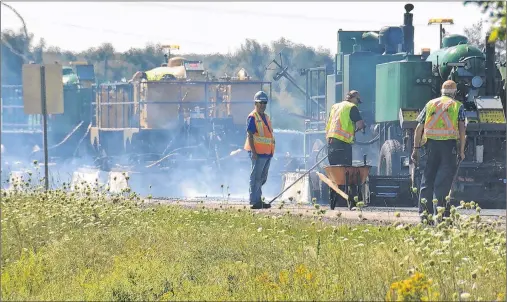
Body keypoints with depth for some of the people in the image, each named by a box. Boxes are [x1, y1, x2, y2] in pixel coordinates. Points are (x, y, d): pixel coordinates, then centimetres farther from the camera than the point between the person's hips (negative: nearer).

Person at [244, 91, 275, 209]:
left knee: (263, 178, 12)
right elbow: (250, 135, -15)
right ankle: (254, 201, -8)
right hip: (258, 152, -9)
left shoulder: (266, 117, 18)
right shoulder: (253, 117, -9)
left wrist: (271, 151, 20)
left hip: (267, 152, 9)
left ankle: (258, 199, 19)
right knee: (256, 177, -8)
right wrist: (253, 152, -21)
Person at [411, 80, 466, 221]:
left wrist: (416, 148, 12)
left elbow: (419, 128, 10)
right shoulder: (458, 106, 7)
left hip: (431, 143, 3)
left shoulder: (430, 104, 15)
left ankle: (424, 212, 9)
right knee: (443, 181, -2)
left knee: (427, 178, 10)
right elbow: (462, 129, -3)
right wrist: (462, 150, 0)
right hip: (449, 144, -3)